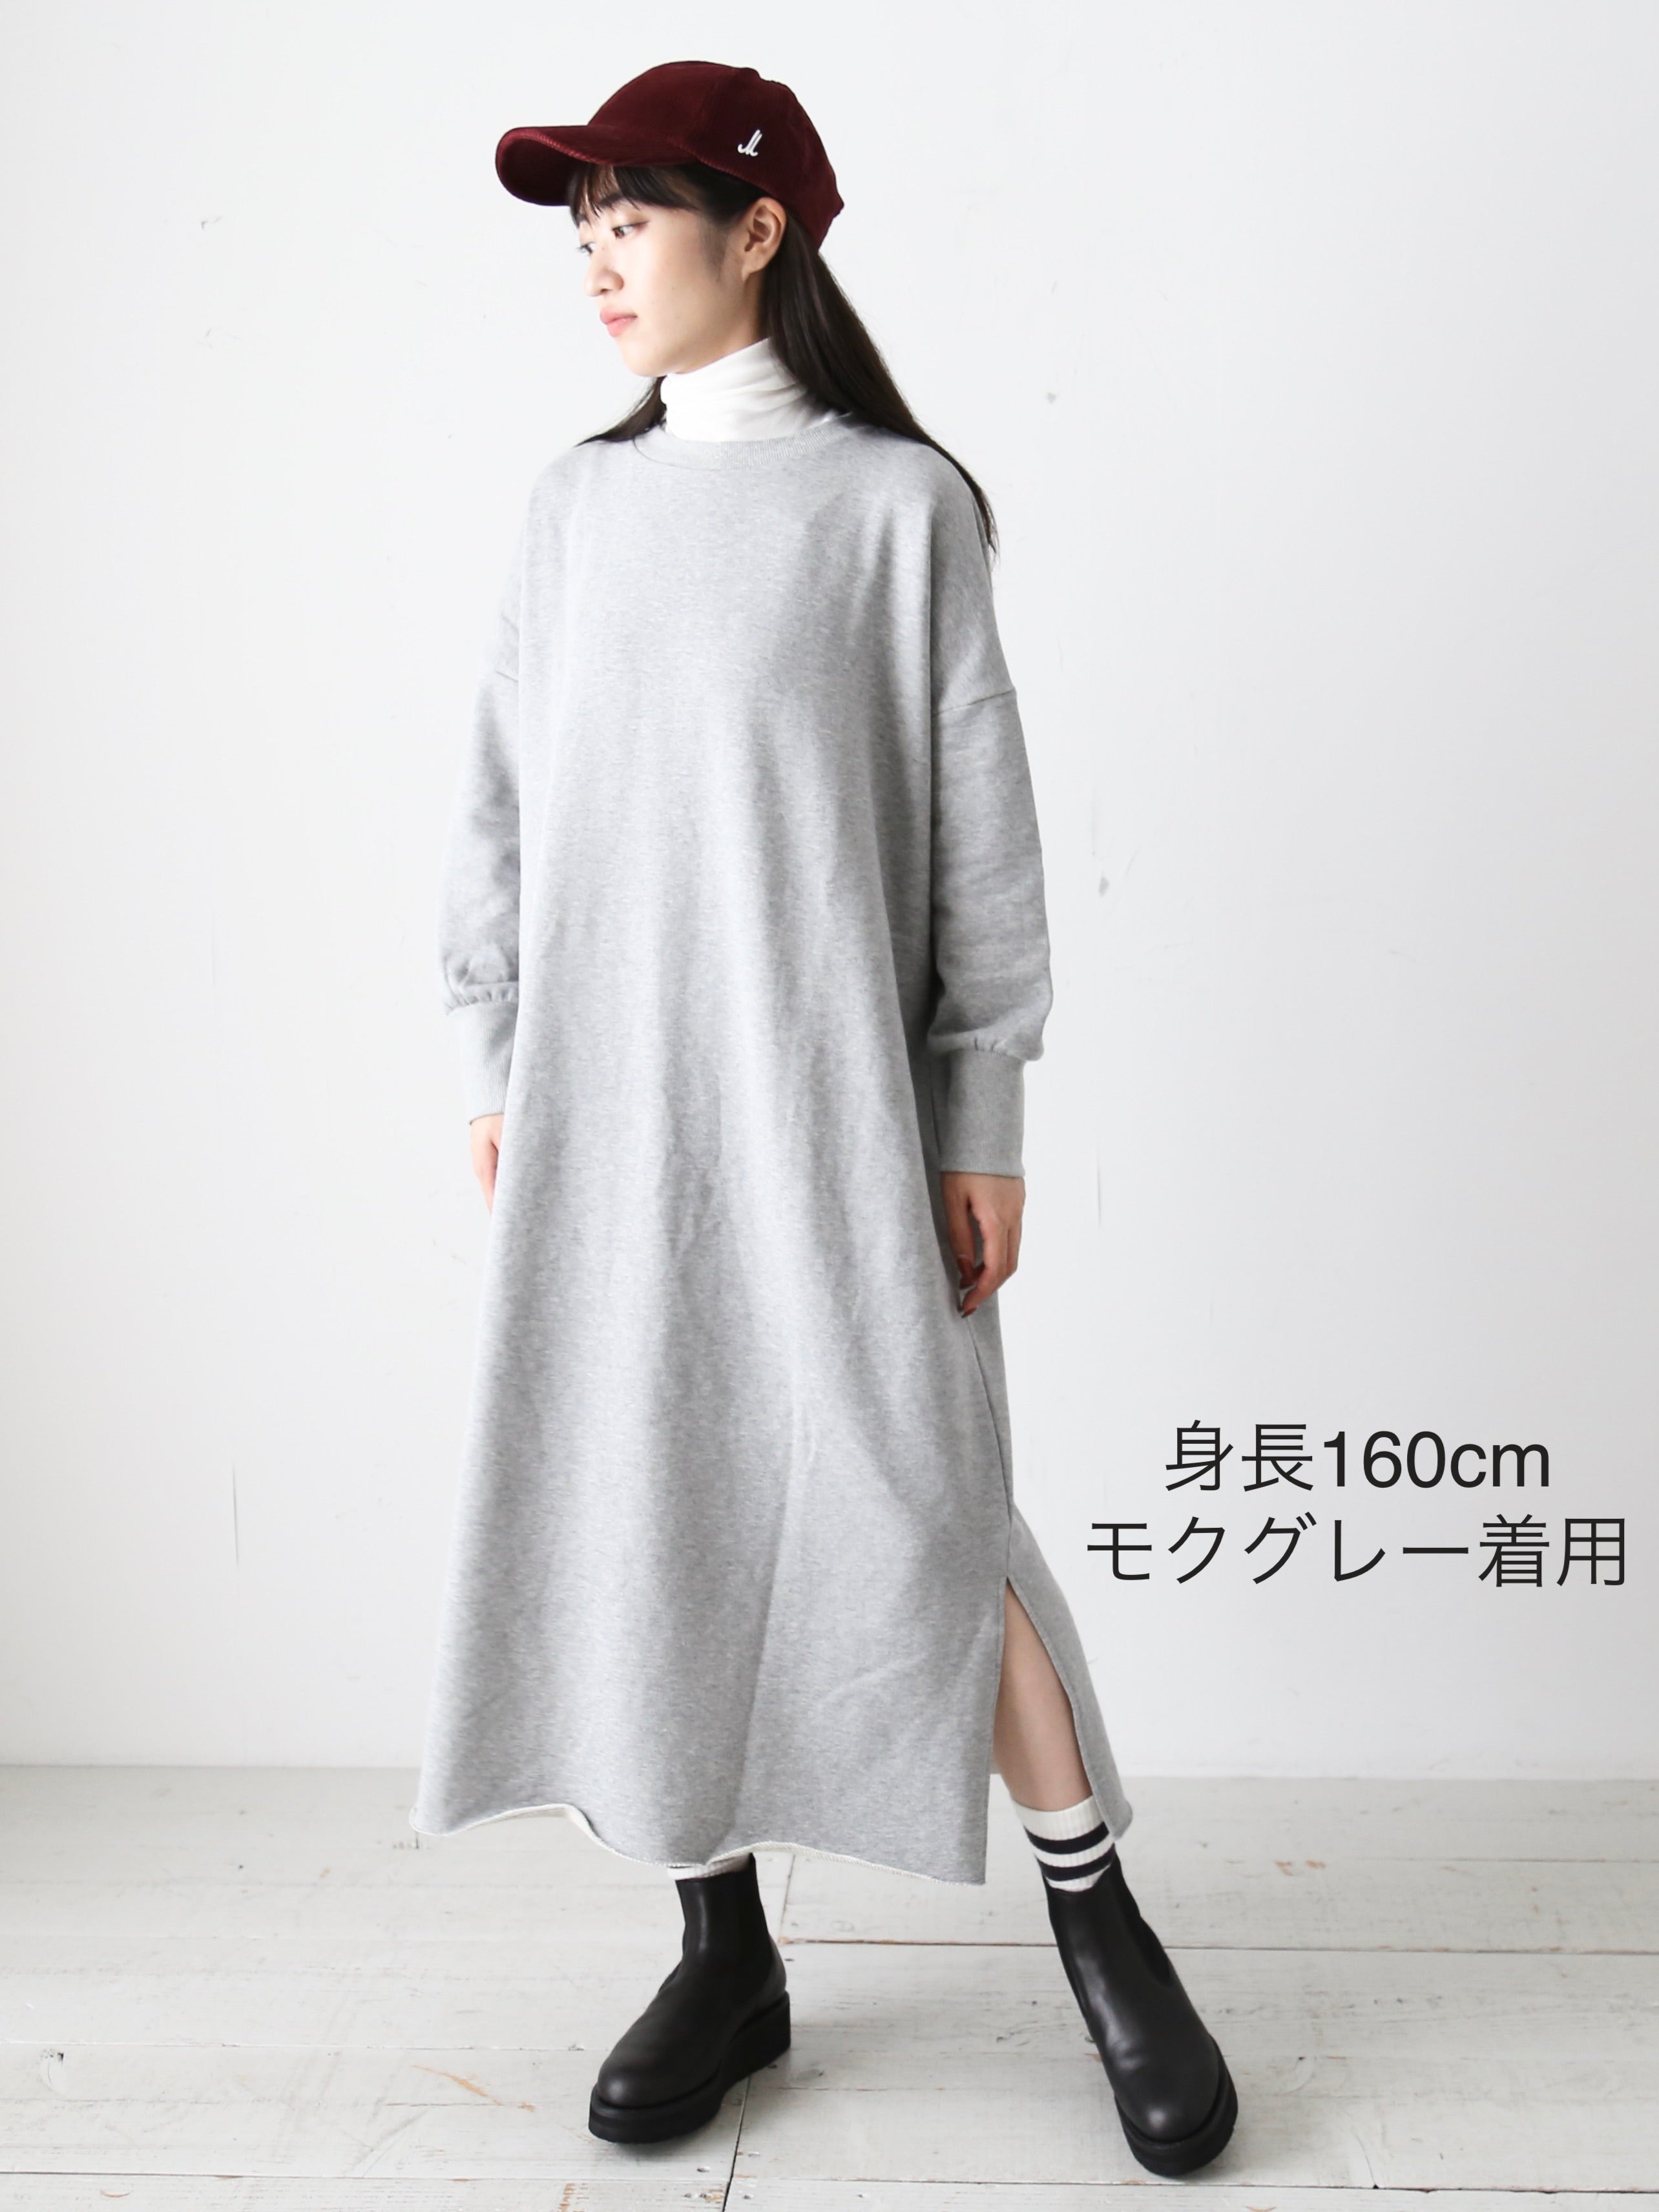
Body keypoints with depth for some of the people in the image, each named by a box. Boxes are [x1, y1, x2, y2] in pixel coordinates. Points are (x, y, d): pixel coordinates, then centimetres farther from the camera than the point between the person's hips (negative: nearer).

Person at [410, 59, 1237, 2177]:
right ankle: (724, 1948, 22)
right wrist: (497, 1066, 10)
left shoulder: (896, 502, 1)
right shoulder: (576, 505, 13)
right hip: (605, 1091, 4)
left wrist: (984, 1121, -5)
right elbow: (500, 806, 14)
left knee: (911, 1498, -6)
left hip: (826, 1083, -4)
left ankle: (1097, 1918, 15)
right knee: (640, 1505, 5)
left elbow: (980, 826, -1)